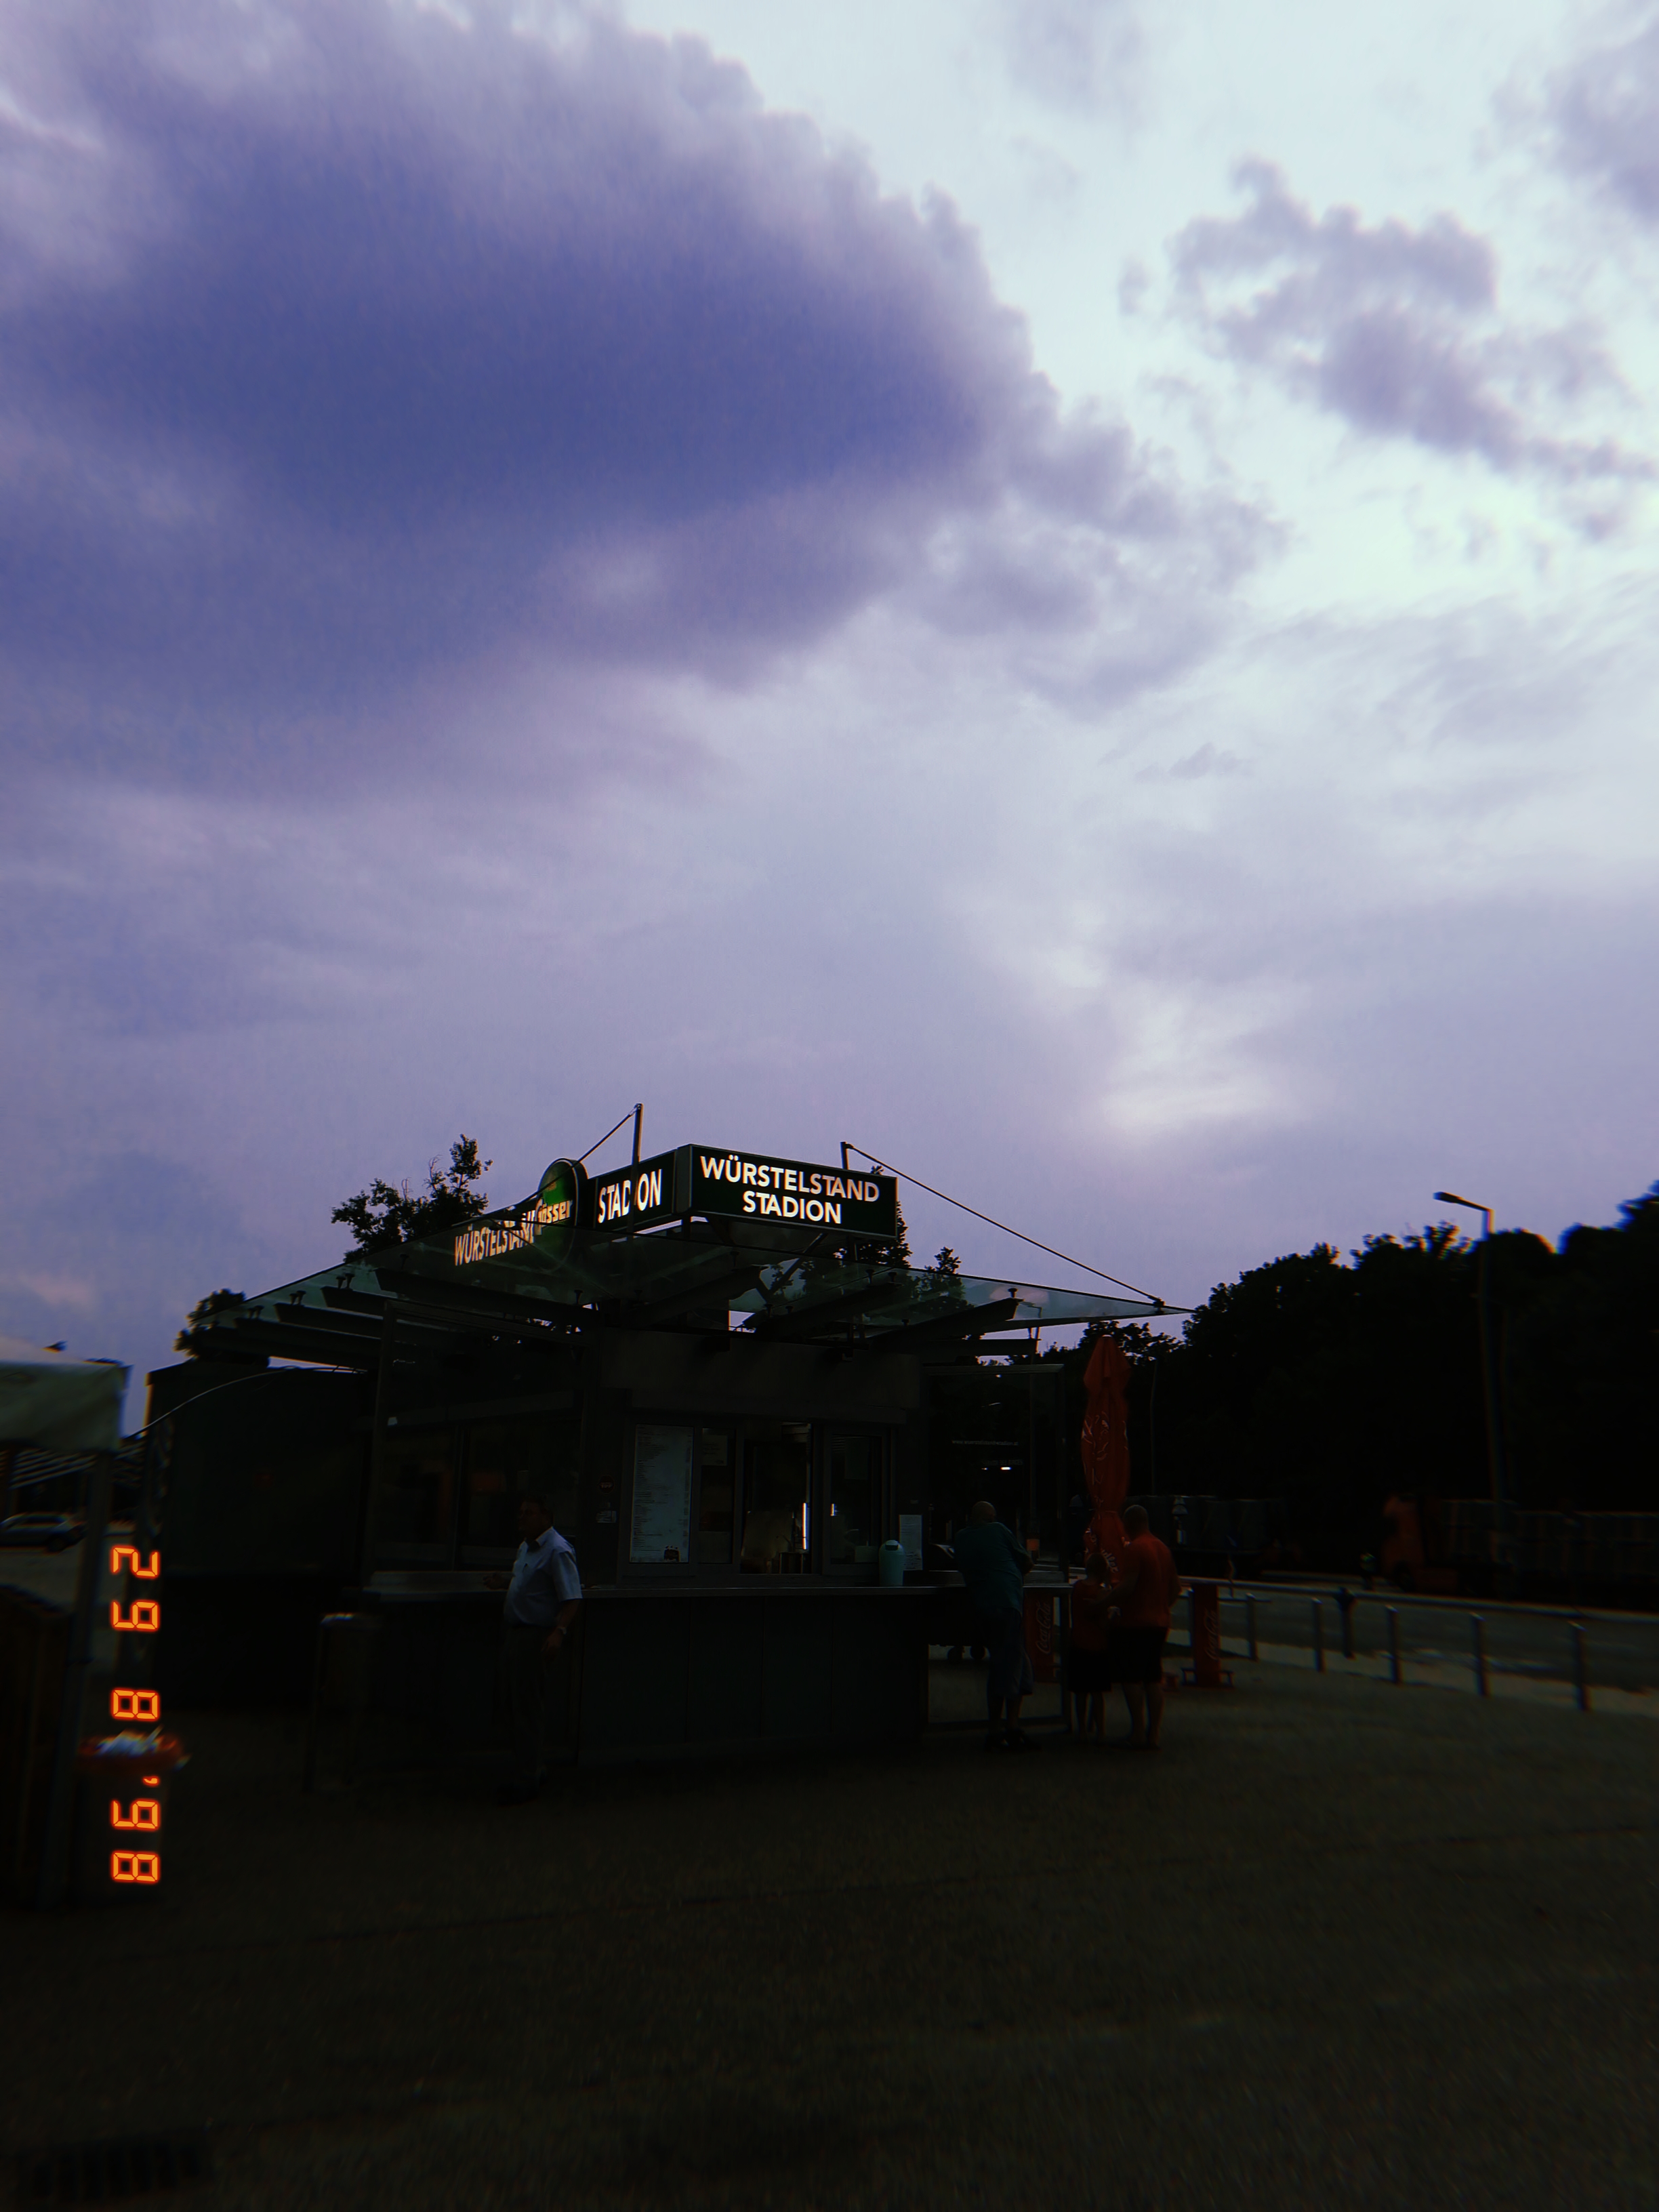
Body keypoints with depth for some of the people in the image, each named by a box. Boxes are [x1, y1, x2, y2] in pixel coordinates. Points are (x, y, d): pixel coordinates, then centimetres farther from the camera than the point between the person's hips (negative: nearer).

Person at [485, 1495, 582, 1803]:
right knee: (516, 1705, 16)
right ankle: (535, 1768, 29)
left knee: (528, 1708, -3)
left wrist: (559, 1632, -36)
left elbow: (572, 1599, -24)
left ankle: (526, 1780, 6)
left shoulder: (558, 1551, -18)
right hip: (515, 1633, 10)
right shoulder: (526, 1547, 13)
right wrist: (503, 1582, 11)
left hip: (536, 1637, -10)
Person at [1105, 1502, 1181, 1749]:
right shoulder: (1163, 1548, 11)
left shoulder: (1134, 1548, -14)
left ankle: (1138, 1734, -2)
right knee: (1154, 1678, 10)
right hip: (1159, 1623, 8)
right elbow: (1176, 1586, 16)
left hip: (1134, 1623, -8)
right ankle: (1153, 1735, 13)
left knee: (1131, 1678, -2)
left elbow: (1127, 1587, -22)